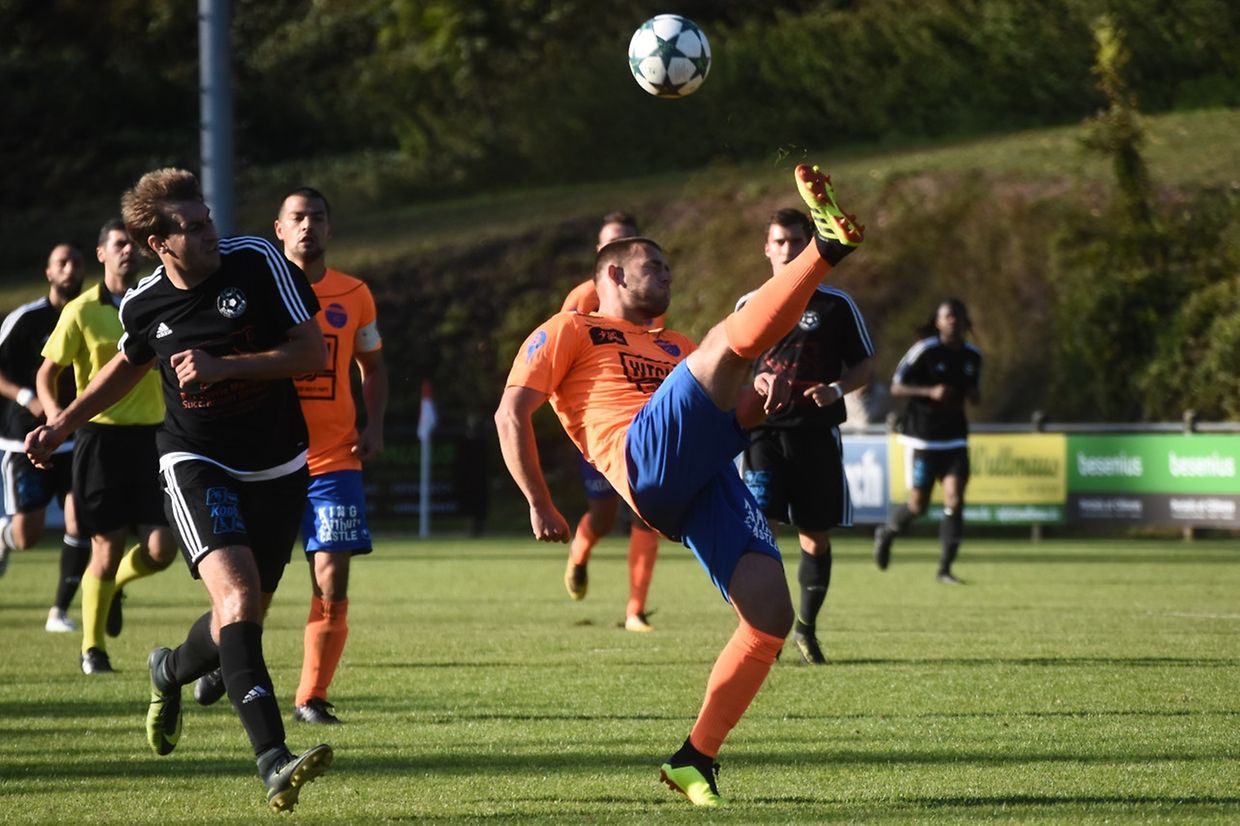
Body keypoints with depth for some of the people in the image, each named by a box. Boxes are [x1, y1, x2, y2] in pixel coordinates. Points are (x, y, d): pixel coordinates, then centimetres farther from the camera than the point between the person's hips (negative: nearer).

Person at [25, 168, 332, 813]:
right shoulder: (142, 306, -4)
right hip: (195, 464, -1)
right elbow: (129, 364, 20)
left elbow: (313, 353, -11)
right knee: (236, 593, -26)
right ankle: (272, 761, -35)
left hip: (278, 469, 2)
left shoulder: (258, 263, -10)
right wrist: (62, 426, 21)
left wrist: (222, 366, -20)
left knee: (244, 616, 11)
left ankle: (172, 669, 48)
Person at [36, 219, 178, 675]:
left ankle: (114, 585, 26)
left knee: (162, 547, -7)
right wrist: (54, 413, -17)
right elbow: (47, 373, 2)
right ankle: (92, 648, 13)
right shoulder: (81, 312, -3)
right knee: (107, 547, -4)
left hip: (151, 436, 3)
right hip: (100, 436, -3)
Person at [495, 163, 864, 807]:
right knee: (729, 339, -26)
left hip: (710, 476, 6)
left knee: (771, 615, -9)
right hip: (646, 459, -6)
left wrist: (760, 396, 7)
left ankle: (695, 760, 1)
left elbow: (731, 414, 32)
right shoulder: (569, 332, 20)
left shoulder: (673, 347, 40)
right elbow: (511, 414, 8)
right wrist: (540, 506, -3)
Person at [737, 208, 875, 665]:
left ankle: (806, 628, 23)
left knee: (816, 537, 6)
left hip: (817, 434, 0)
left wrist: (836, 390, -12)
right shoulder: (750, 305, 8)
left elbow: (865, 366, 7)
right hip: (764, 431, 0)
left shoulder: (837, 305, 3)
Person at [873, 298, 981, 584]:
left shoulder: (973, 357, 7)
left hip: (955, 439, 4)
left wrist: (973, 396, -1)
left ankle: (945, 569, -6)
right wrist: (930, 392, -23)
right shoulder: (924, 351, -10)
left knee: (954, 499, -11)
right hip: (923, 439, -4)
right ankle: (886, 533, 33)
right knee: (918, 504, 0)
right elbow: (896, 388, -9)